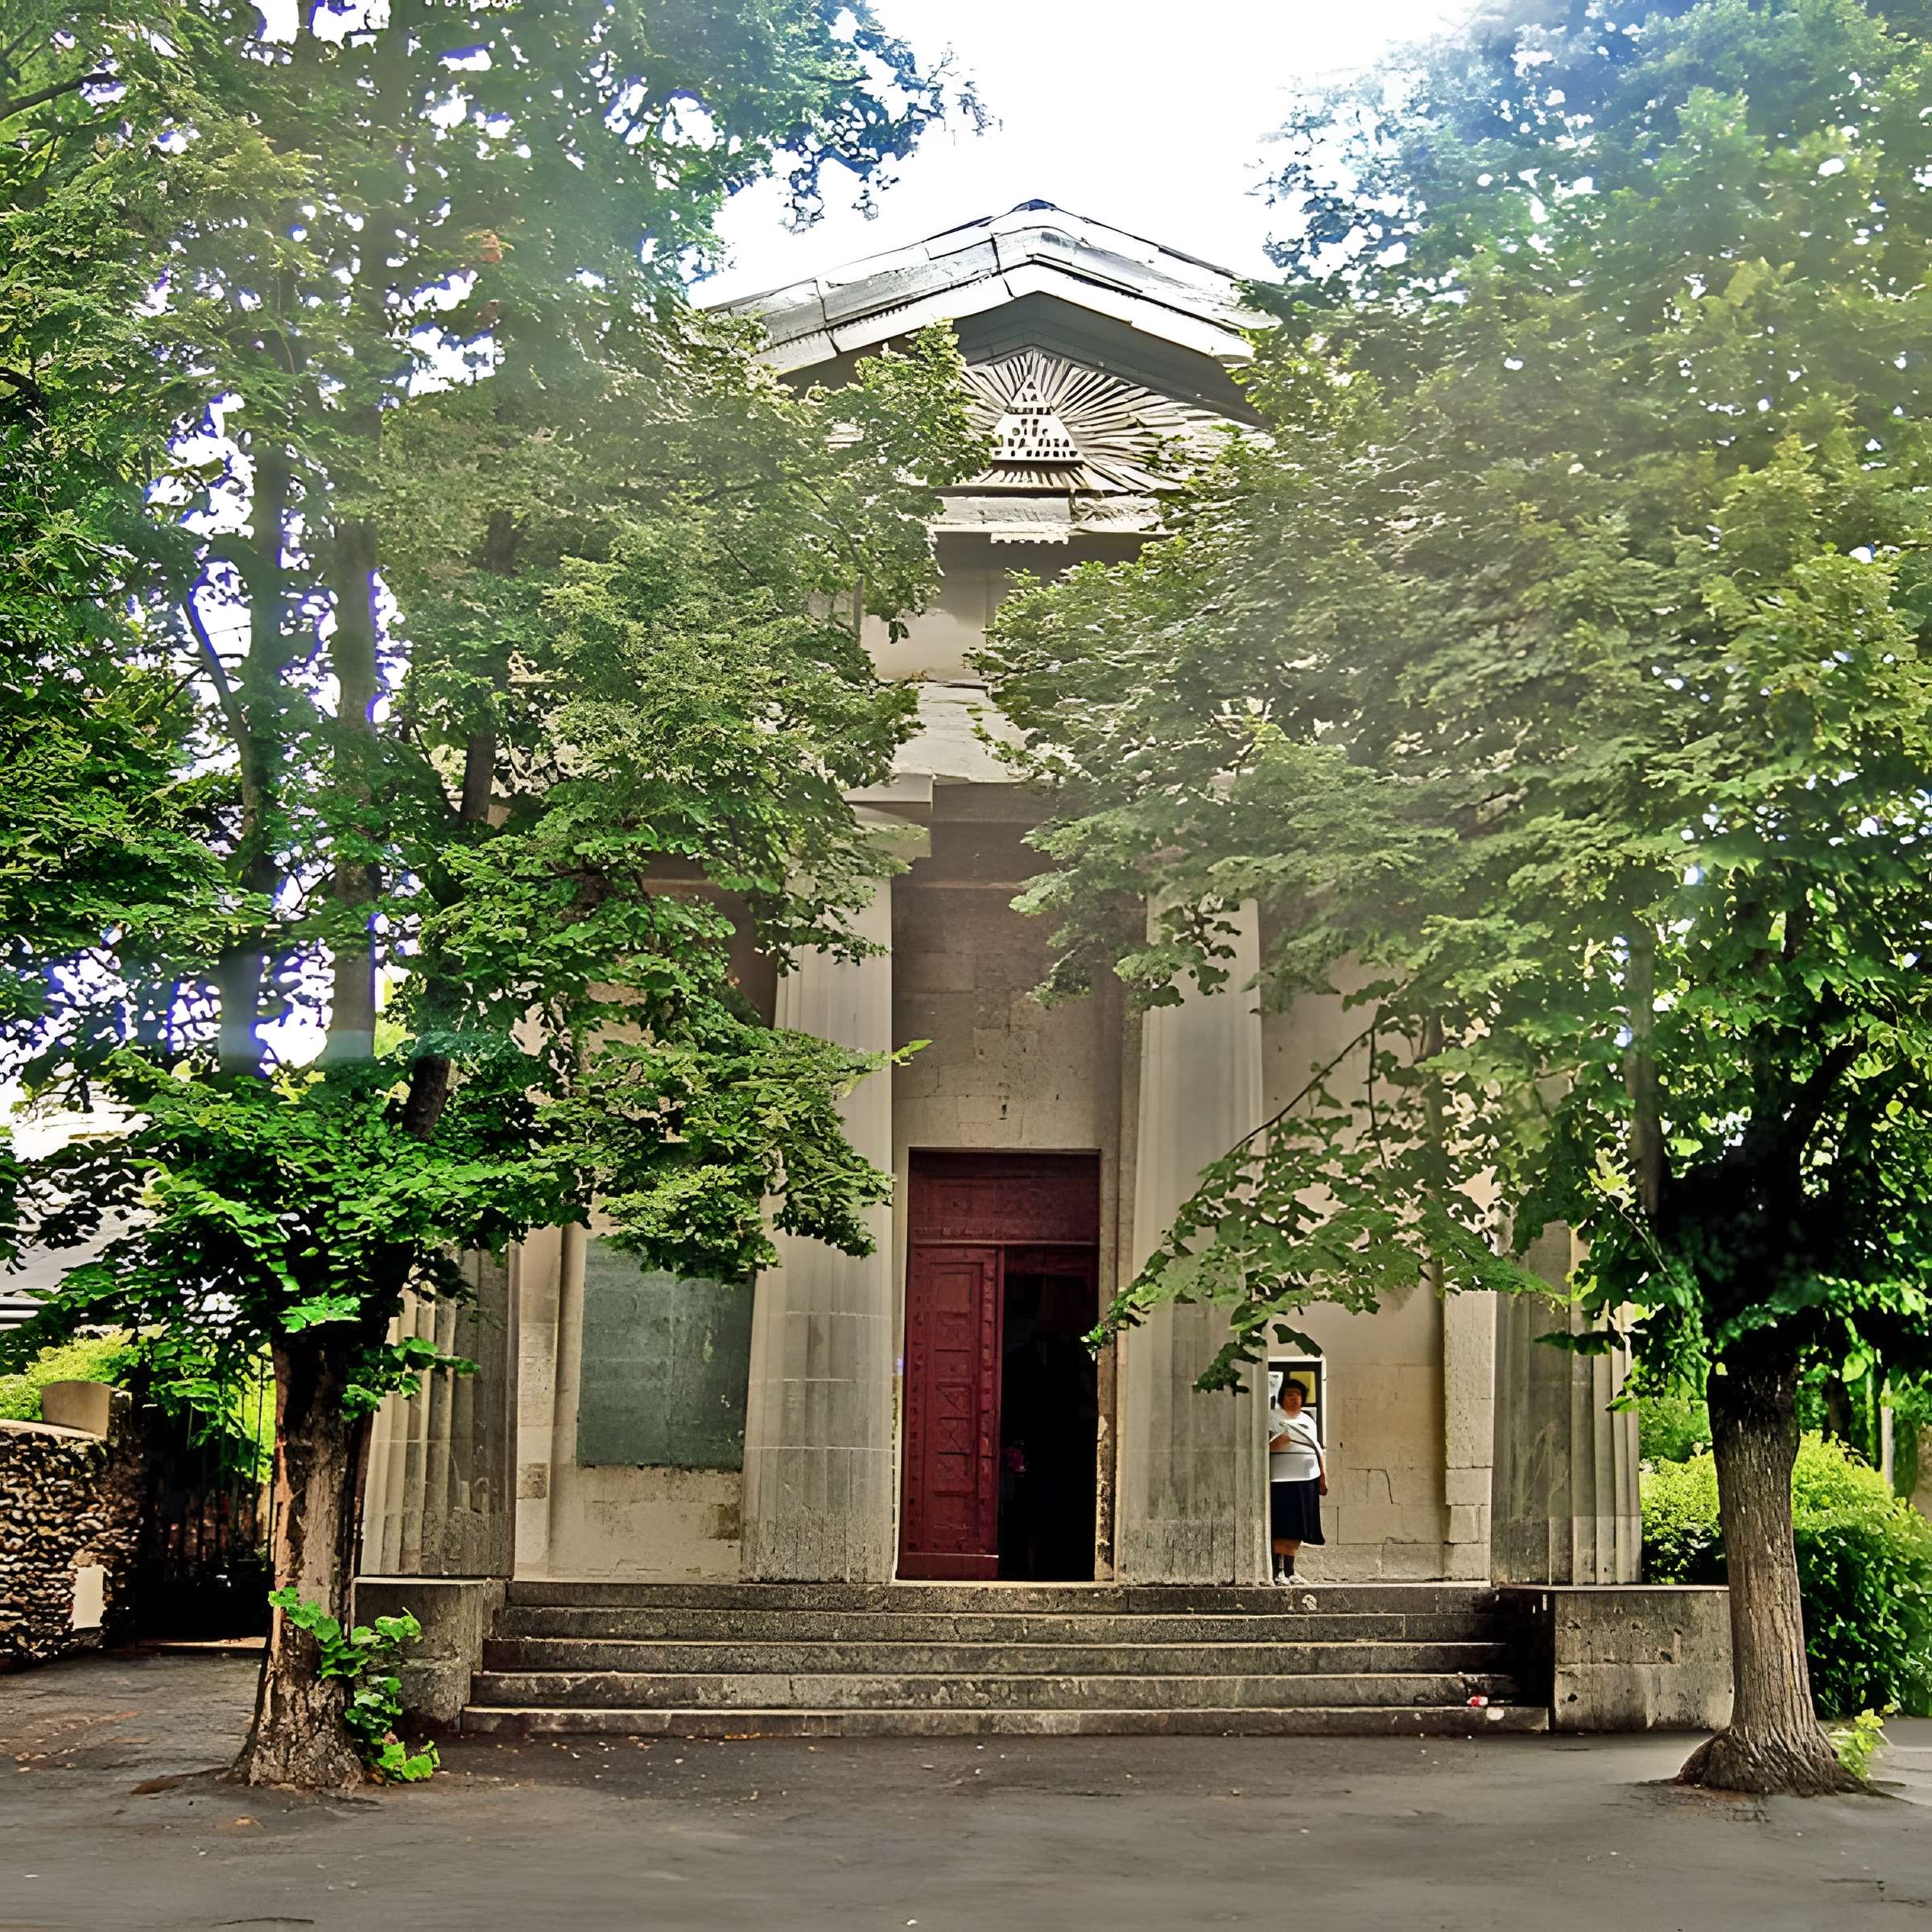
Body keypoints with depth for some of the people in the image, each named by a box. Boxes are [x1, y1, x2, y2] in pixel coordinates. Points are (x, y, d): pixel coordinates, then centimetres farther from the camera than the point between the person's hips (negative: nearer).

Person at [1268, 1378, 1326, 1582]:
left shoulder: (1308, 1420, 20)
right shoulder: (1273, 1418, 2)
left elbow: (1319, 1449, 22)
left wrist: (1324, 1477, 16)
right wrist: (1276, 1442, -25)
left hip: (1308, 1480, 6)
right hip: (1282, 1481, -6)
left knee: (1298, 1531, 6)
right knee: (1282, 1530, -10)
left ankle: (1289, 1570, 12)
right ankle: (1279, 1571, -9)